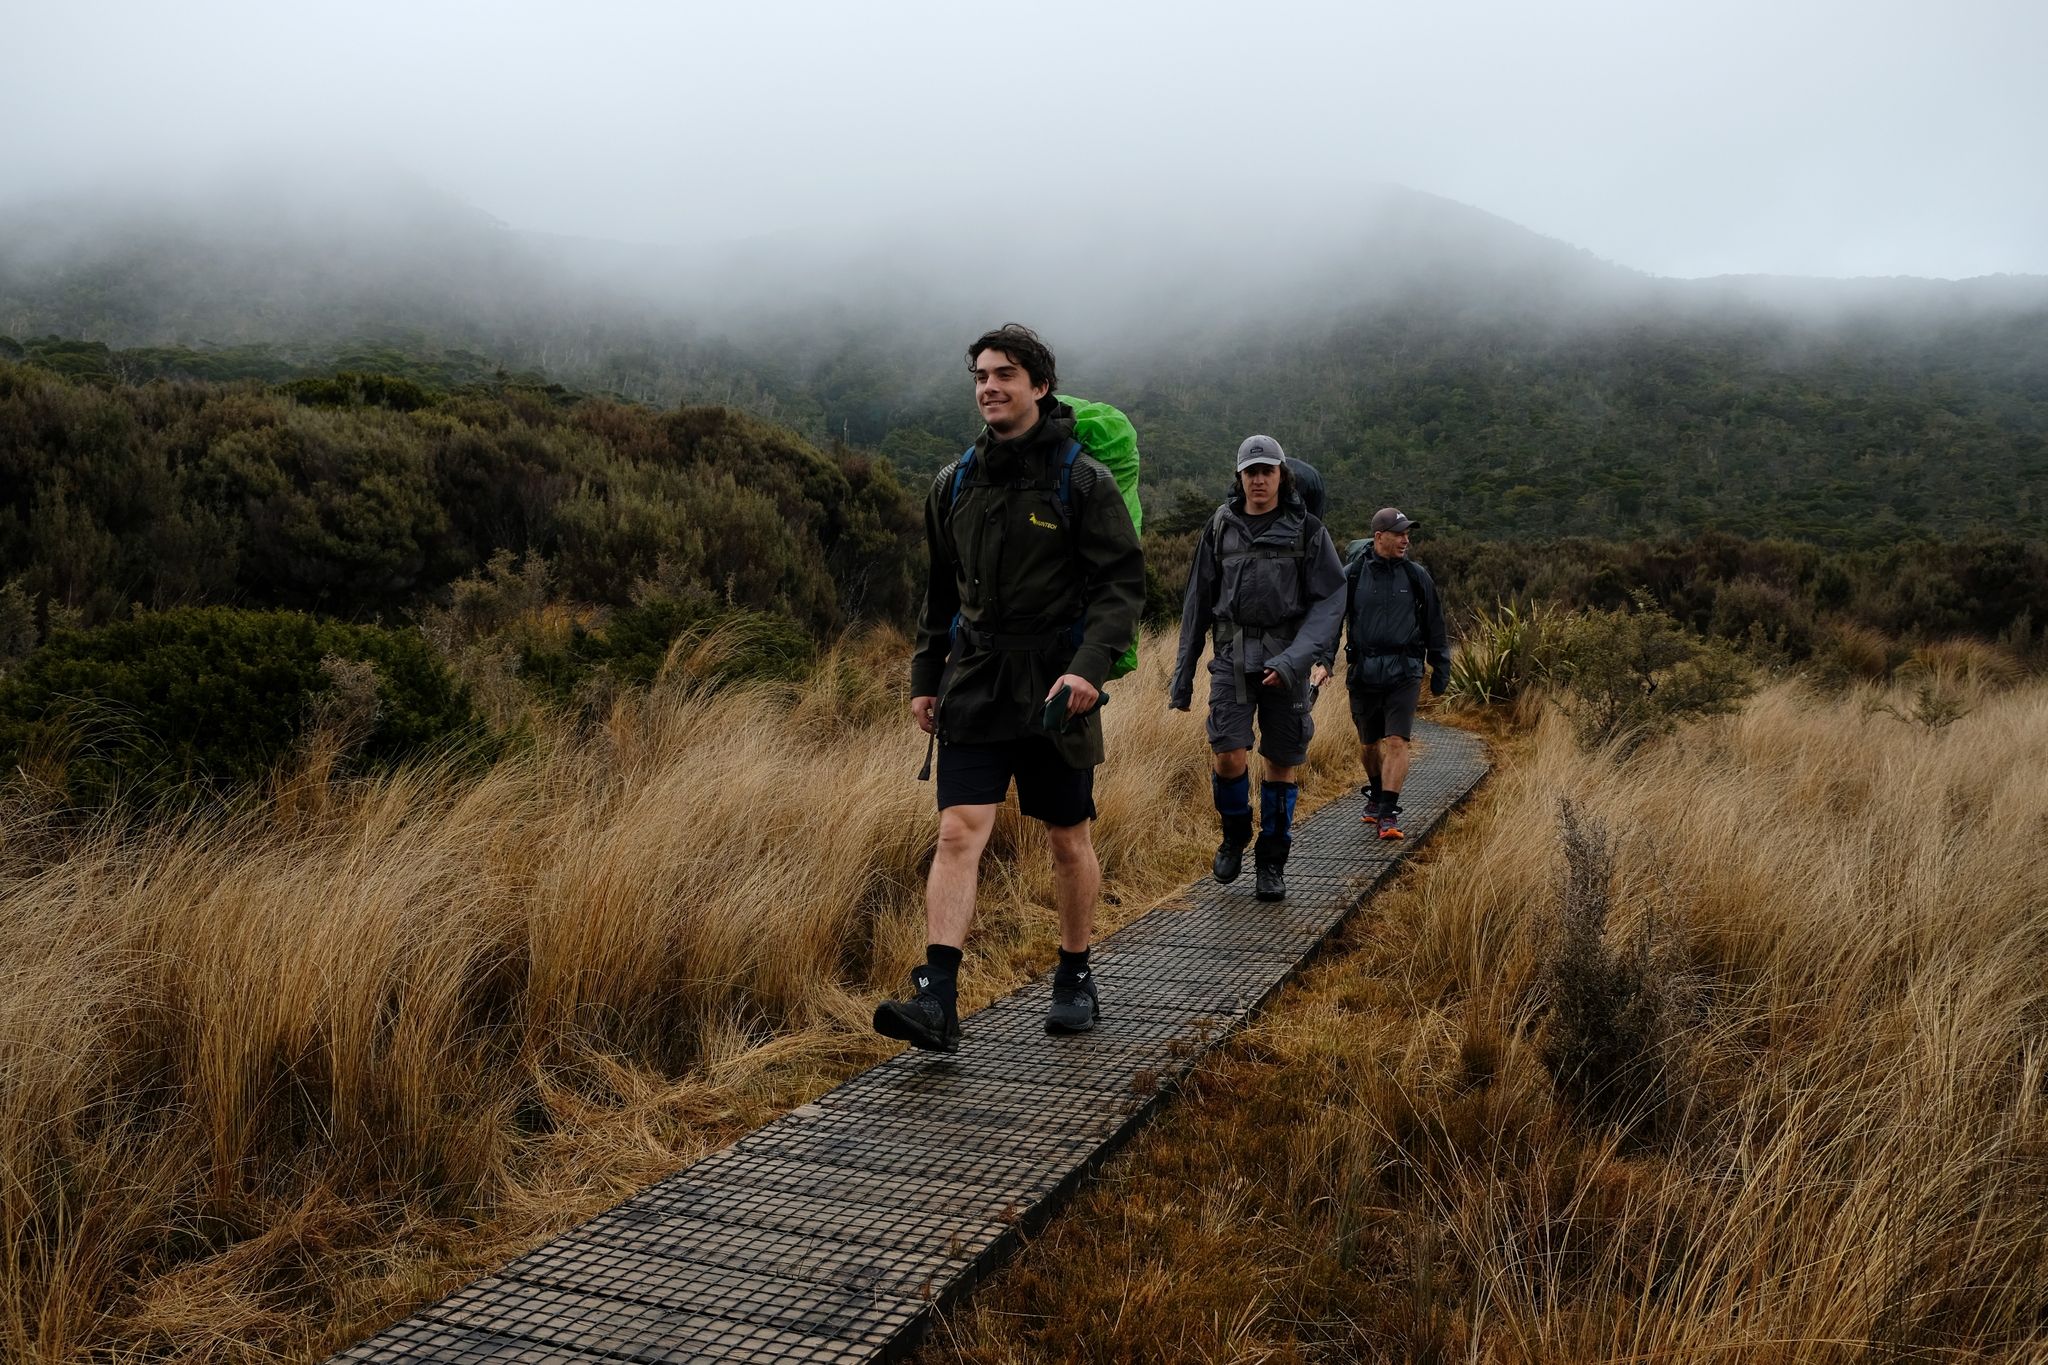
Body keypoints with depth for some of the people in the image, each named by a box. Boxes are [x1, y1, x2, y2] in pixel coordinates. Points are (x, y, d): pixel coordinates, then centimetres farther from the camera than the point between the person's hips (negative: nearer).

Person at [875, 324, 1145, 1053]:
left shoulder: (1083, 481, -6)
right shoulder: (953, 484, 8)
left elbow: (1123, 583, -9)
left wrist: (1089, 667, -22)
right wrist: (924, 678, 13)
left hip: (1055, 691, -3)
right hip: (974, 685, 3)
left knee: (1069, 838, 10)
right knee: (959, 832, -9)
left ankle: (1076, 981, 27)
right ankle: (936, 999, -13)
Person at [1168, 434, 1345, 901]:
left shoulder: (1307, 529, 0)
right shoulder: (1220, 528, 7)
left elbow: (1329, 601, -5)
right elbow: (1198, 604, 11)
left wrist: (1296, 659, -19)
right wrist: (1182, 674, 10)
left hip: (1288, 657, -1)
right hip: (1233, 656, 1)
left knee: (1282, 762, 3)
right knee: (1229, 755, -13)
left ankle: (1271, 864, 18)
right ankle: (1235, 836, 15)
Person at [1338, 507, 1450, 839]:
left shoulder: (1417, 576, 3)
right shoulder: (1351, 575, -1)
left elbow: (1434, 626, 11)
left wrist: (1441, 671, 13)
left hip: (1404, 673, -1)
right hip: (1363, 673, 1)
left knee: (1396, 742, -12)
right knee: (1368, 743, 14)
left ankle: (1388, 813, -12)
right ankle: (1375, 795, 39)